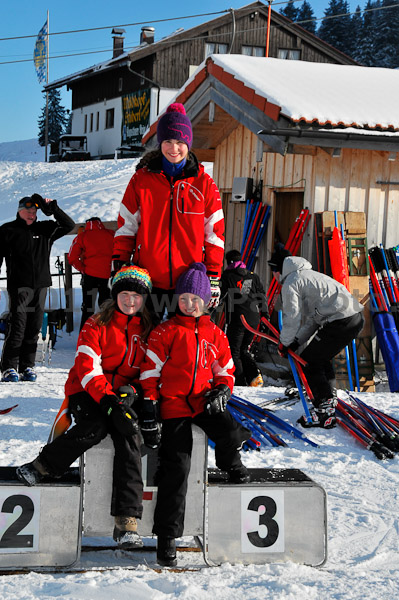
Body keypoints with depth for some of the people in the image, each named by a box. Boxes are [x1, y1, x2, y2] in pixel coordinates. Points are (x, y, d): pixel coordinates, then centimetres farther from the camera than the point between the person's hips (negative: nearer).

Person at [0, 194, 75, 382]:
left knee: (34, 327, 4)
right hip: (19, 285, -4)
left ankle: (27, 367, 10)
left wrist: (53, 209, 1)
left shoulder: (45, 229, 14)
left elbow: (69, 225, 13)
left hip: (41, 284, 4)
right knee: (18, 325, -11)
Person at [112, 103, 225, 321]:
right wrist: (118, 267, 0)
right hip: (147, 279, 1)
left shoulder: (204, 184, 2)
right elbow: (126, 227, 7)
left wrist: (213, 277, 1)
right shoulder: (141, 179, 4)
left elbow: (214, 234, 5)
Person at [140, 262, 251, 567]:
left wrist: (221, 390, -2)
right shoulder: (165, 332, 4)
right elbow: (151, 369, 3)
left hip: (205, 401, 2)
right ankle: (167, 536, -6)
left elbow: (226, 370, 19)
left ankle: (231, 462, 11)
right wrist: (149, 403, -4)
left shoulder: (215, 334, 13)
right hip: (174, 404, -2)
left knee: (229, 431, -28)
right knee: (177, 465, -12)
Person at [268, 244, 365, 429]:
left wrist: (284, 343, 10)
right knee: (321, 358, 28)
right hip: (357, 318, 10)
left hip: (340, 323, -10)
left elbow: (292, 318, -5)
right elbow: (311, 317, 26)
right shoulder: (307, 275, 29)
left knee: (307, 362, 0)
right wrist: (296, 342, 20)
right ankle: (329, 397, 38)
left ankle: (324, 411, -5)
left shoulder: (290, 283, -2)